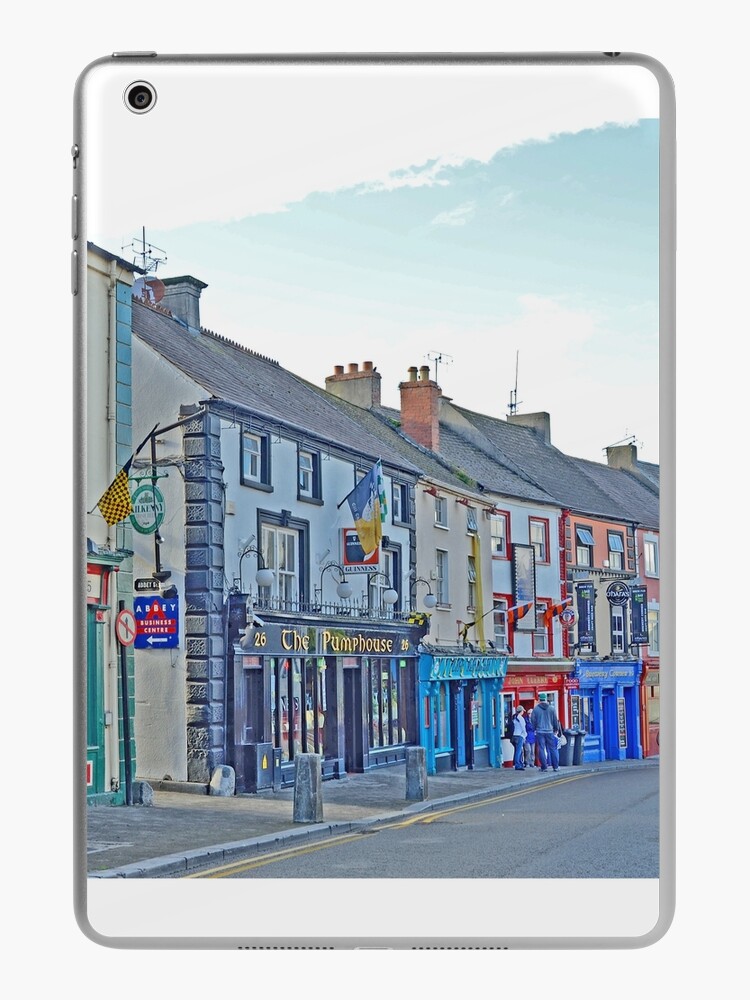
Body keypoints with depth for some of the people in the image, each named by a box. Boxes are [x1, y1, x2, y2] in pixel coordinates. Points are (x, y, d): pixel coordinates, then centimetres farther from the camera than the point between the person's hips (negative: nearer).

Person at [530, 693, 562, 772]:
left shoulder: (535, 709, -3)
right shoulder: (551, 709, 2)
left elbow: (533, 721, 2)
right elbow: (555, 720, 7)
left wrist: (534, 729, 16)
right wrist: (556, 729, 19)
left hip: (540, 732, -1)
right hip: (550, 731, 1)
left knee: (541, 749, 2)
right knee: (553, 749, 7)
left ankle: (544, 767, 0)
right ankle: (555, 766, 8)